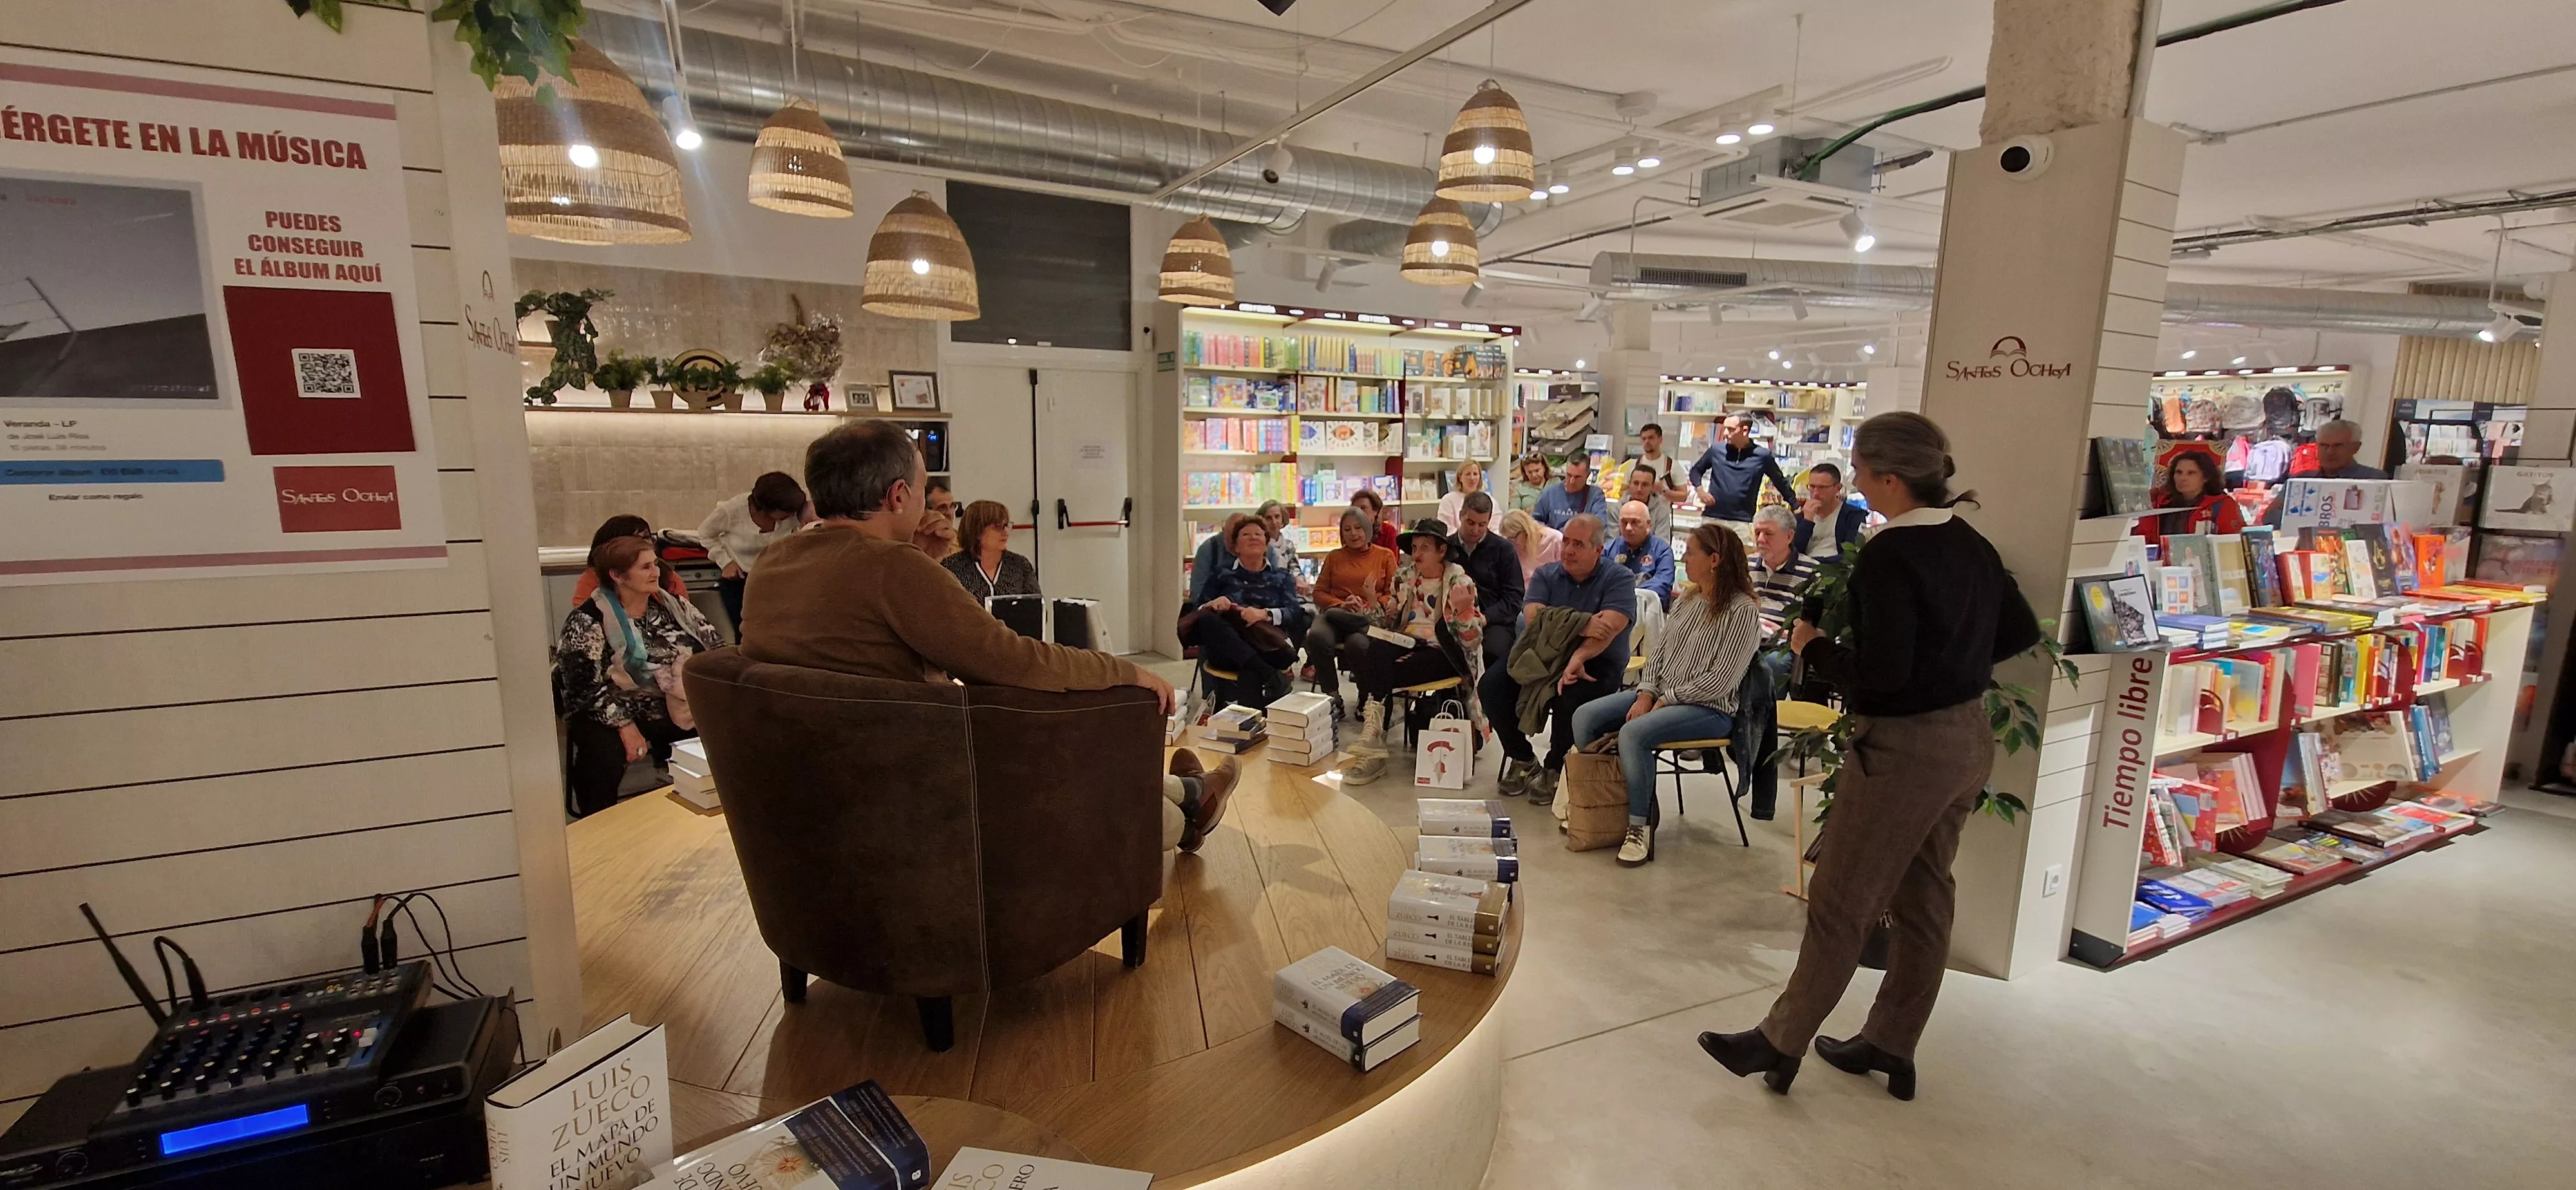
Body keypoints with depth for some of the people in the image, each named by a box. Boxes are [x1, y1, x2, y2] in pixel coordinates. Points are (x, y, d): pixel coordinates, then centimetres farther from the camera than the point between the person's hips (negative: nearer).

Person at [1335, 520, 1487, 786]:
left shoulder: (1460, 581, -3)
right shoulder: (1404, 577, 11)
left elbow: (1472, 642, -8)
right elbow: (1388, 624, 17)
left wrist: (1463, 610, -26)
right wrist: (1375, 603, -2)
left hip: (1439, 655, -6)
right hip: (1403, 645, 6)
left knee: (1376, 672, -29)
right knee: (1356, 644, -24)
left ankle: (1373, 732, -16)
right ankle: (1373, 729, -28)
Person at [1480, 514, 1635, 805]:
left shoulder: (1619, 579, -4)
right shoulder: (1546, 574, 8)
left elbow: (1607, 629, -20)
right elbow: (1533, 617, -11)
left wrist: (1577, 659, -34)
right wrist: (1580, 625, -23)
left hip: (1596, 663, -4)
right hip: (1544, 656, 4)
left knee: (1570, 698, -35)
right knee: (1491, 685, -15)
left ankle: (1554, 769, -6)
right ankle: (1523, 759, 6)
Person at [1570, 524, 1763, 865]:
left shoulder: (1742, 611, -14)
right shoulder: (1688, 601, 12)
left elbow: (1720, 681, -18)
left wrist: (1666, 700, -15)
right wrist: (1646, 694, -4)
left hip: (1710, 708, -8)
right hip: (1661, 695, 8)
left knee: (1634, 733, -32)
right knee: (1585, 717, -6)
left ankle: (1640, 828, -18)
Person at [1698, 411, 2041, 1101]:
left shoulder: (1890, 554, -21)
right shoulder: (1970, 545, 6)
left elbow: (1881, 674, -25)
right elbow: (2020, 632, 17)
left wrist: (1814, 647, -10)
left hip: (1905, 750, -9)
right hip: (1968, 740, 9)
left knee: (1839, 903, 3)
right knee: (1923, 898, 18)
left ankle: (1780, 1043, 18)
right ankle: (1891, 1046, 34)